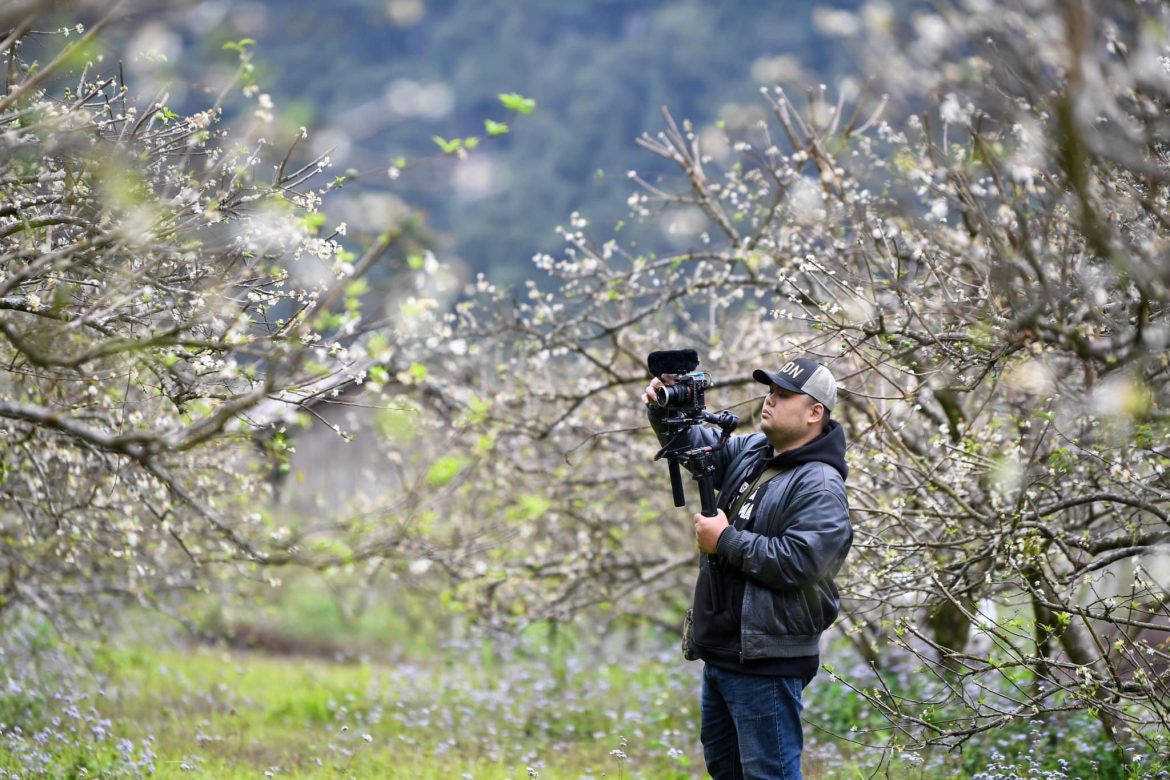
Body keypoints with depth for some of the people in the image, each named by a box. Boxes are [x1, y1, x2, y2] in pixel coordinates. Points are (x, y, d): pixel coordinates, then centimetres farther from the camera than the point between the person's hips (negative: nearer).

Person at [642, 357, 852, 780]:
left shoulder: (820, 487, -16)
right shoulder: (751, 452, 11)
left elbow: (795, 563, -26)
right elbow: (695, 444, 19)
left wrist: (725, 541, -17)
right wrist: (665, 411, -3)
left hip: (766, 664, -10)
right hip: (720, 651, 10)